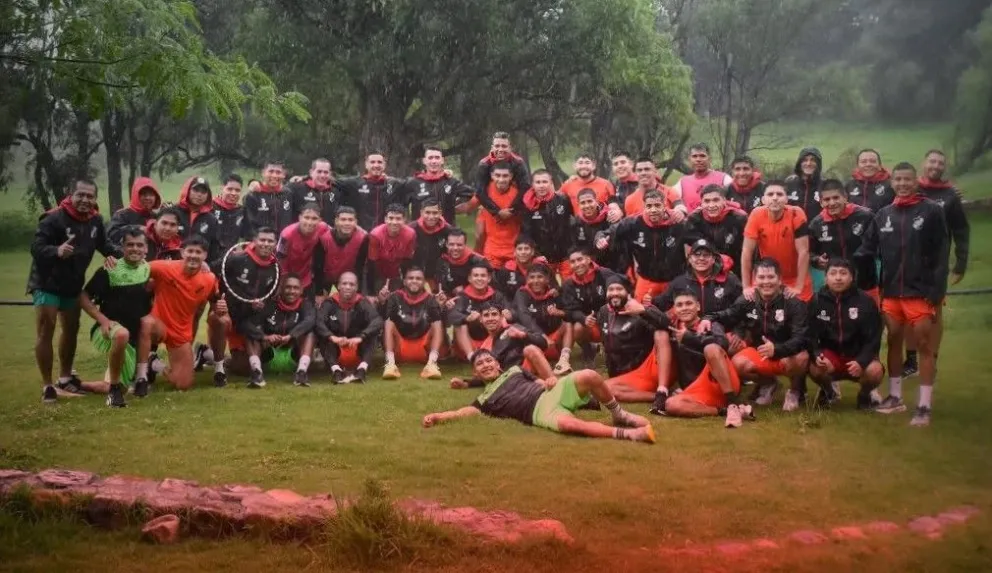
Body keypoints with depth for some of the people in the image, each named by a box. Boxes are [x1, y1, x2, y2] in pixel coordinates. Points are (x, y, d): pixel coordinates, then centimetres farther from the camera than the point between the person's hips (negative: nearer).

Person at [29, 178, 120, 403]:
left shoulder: (96, 220, -4)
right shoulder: (54, 219, -24)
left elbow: (103, 243, 11)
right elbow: (36, 247, -29)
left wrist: (119, 252, -7)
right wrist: (57, 251, -48)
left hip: (73, 285, 7)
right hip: (47, 283, -7)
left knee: (71, 330, 18)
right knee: (45, 332, -7)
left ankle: (65, 377, 36)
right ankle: (47, 385, 2)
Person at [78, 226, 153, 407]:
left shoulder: (150, 270, 2)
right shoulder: (109, 271, -11)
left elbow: (154, 301, 17)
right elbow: (84, 298, -9)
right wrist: (103, 319, -21)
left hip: (135, 338, 6)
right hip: (108, 330, -6)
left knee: (120, 387, 10)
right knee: (122, 334, -43)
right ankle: (114, 389, -24)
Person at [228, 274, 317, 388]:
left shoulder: (305, 304, -2)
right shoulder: (270, 304, -2)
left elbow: (310, 320, -26)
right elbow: (246, 323, -15)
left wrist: (290, 336, -42)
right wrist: (264, 337, -34)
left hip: (293, 356, -1)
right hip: (269, 356, 1)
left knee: (309, 332, -22)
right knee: (250, 332, -18)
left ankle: (301, 371, -42)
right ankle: (257, 371, -39)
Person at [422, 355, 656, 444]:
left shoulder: (514, 371, 28)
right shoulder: (486, 399, 19)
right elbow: (465, 411, 5)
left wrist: (551, 380, 1)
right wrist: (438, 416, -8)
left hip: (553, 392, 4)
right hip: (540, 411, -4)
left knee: (589, 376, -27)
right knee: (568, 424, -41)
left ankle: (619, 415, -3)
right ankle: (626, 433, -35)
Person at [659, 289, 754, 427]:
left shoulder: (710, 325, 3)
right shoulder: (675, 329, 17)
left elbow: (723, 343, -19)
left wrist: (688, 337, -13)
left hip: (725, 385, -3)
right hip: (701, 391, 4)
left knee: (711, 348, -33)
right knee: (671, 405, -29)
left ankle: (734, 405, -35)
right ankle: (725, 411, -26)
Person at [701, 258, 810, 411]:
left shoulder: (793, 303, -19)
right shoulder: (748, 300, -6)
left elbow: (801, 338, -28)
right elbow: (727, 316, 2)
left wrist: (776, 349, -47)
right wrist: (708, 318, -23)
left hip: (787, 353, -4)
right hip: (760, 353, 4)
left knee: (800, 359, -38)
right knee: (737, 364, -25)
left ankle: (796, 389, 0)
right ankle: (767, 383, 11)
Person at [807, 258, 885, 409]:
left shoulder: (866, 301, -9)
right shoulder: (817, 301, -4)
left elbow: (873, 338, -8)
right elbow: (811, 335, -2)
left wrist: (861, 361, -25)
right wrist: (817, 355, -24)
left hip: (858, 354, -1)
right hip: (830, 352, 1)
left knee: (875, 371, -32)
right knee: (815, 368, -32)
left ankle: (865, 394, 7)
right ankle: (828, 391, 6)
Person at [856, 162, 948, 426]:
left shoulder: (932, 211, -4)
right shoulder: (883, 214, 9)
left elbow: (941, 255, -7)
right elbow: (868, 249, 7)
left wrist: (937, 293, -13)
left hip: (920, 293, -5)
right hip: (891, 292, 5)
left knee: (925, 346, 0)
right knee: (893, 343, 14)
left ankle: (924, 406, 4)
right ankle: (895, 397, 27)